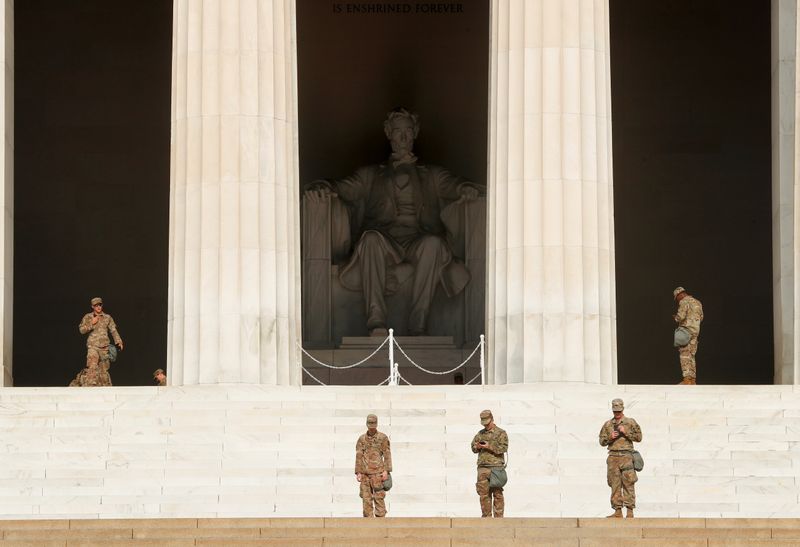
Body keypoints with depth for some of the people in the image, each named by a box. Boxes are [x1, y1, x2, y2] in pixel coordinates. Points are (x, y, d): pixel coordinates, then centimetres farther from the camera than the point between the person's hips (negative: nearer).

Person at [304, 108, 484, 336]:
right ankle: (377, 323, -46)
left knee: (433, 243, -36)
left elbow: (454, 185, 13)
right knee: (371, 238, -37)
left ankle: (417, 327, -42)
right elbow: (343, 188, 16)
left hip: (418, 239, 0)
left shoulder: (433, 175, 29)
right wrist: (321, 188, -9)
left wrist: (468, 189, -13)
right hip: (385, 240, 0)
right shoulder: (371, 174, 29)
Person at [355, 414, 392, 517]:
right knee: (366, 498, 2)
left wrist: (386, 471, -8)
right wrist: (358, 472, 1)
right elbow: (358, 456, 9)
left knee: (379, 497, -7)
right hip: (365, 473, 3)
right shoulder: (362, 439, 10)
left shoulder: (383, 438, 3)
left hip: (377, 472, -3)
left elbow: (387, 455, 0)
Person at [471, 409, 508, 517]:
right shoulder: (480, 434, 18)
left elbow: (503, 448, -8)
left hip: (496, 467, -4)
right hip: (482, 467, 4)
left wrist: (489, 446, -16)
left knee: (497, 493, -4)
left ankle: (498, 517, -3)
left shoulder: (501, 433, 3)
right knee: (484, 493, 2)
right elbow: (473, 447, 19)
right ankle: (486, 516, 8)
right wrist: (477, 447, -4)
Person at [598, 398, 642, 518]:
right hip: (613, 456, 3)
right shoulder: (608, 424, 14)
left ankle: (630, 512, -9)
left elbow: (639, 437, 1)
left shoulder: (630, 422, 6)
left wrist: (625, 432, -10)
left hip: (626, 456, -3)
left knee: (628, 484, -8)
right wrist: (610, 437, -7)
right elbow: (602, 441, 13)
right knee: (615, 485, 1)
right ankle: (618, 511, 3)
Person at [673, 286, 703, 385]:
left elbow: (681, 316, -17)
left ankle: (687, 379, -19)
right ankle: (693, 379, 8)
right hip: (696, 331, 8)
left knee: (684, 354, -10)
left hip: (686, 330, -8)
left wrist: (675, 318, 4)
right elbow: (701, 318, 21)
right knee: (691, 355, 11)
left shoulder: (684, 302, -8)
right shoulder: (697, 302, 18)